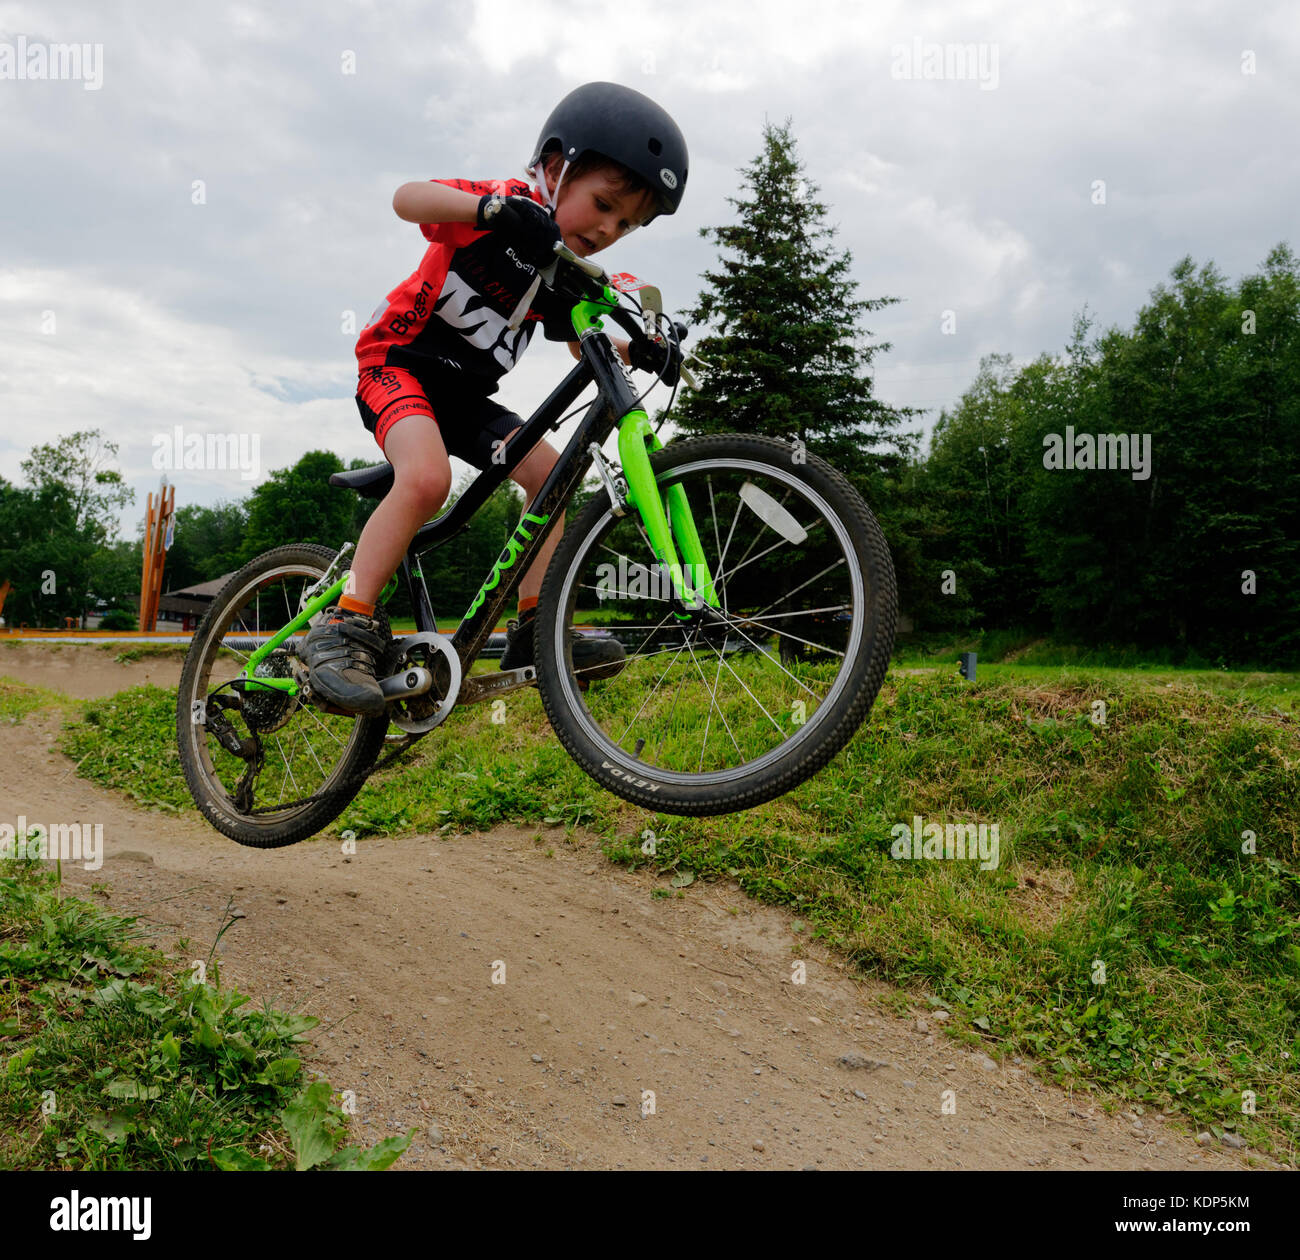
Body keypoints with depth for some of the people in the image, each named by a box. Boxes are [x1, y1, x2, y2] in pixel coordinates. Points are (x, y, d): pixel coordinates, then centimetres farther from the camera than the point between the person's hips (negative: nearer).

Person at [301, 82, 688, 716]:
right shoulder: (508, 204, -17)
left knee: (550, 470, -6)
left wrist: (636, 349, -9)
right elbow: (408, 198, -30)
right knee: (428, 477, -32)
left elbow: (584, 346, 12)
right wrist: (492, 208, -49)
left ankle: (535, 628, -2)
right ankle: (344, 628, -23)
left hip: (466, 393, 7)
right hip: (398, 360, -7)